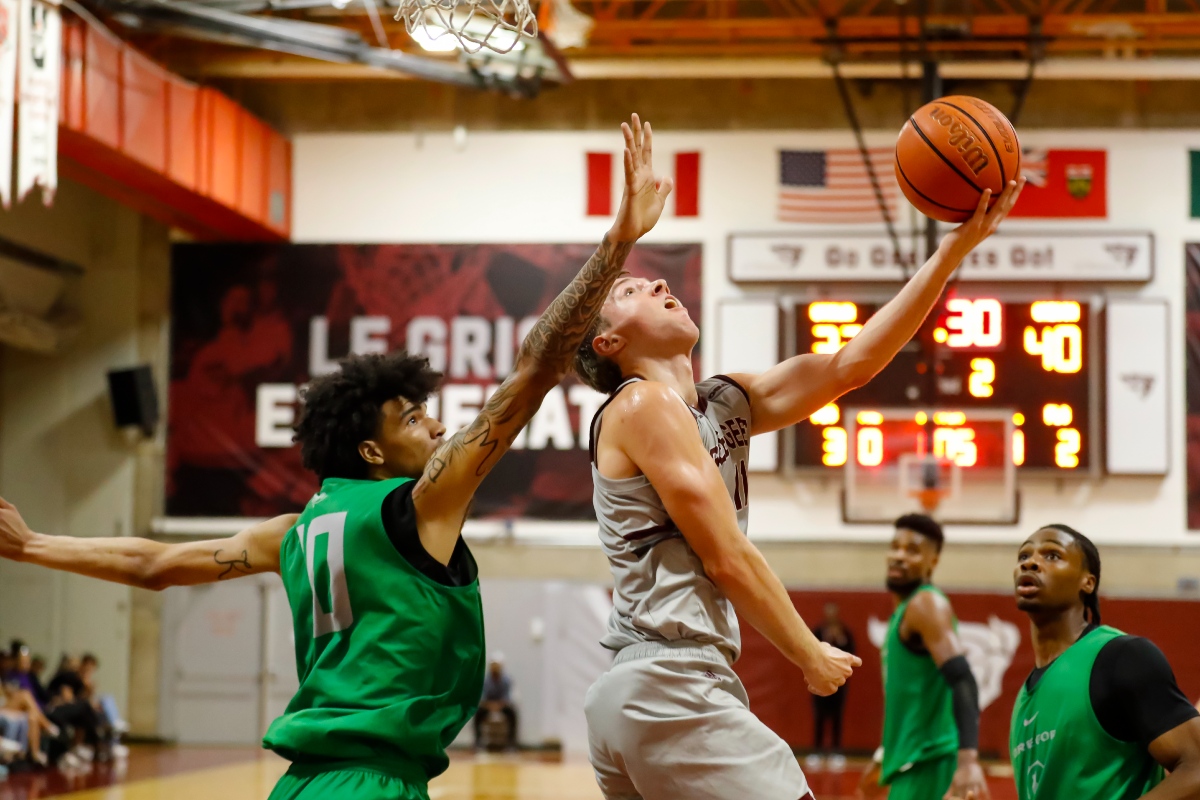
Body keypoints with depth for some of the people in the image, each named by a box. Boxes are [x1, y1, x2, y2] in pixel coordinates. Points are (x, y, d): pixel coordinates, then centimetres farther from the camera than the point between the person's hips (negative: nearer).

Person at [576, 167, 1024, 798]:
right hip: (673, 689, -10)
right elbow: (726, 557, -11)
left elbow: (850, 365, 12)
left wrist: (955, 248, 9)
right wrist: (812, 658, -1)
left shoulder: (723, 406, 19)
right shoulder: (643, 403, -6)